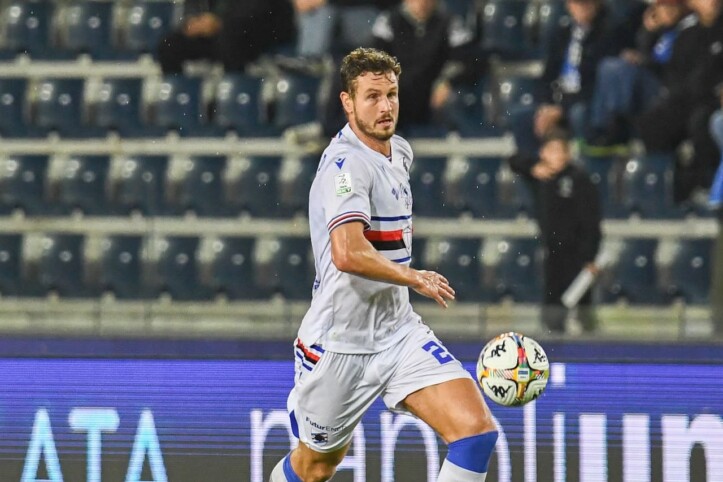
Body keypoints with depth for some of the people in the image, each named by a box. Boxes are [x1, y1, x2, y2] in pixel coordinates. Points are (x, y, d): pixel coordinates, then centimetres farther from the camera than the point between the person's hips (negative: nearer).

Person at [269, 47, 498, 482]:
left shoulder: (400, 152, 8)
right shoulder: (346, 163, -19)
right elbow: (348, 254, -34)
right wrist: (415, 278, -23)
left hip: (398, 330, 7)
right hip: (341, 343, -7)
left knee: (477, 431, -13)